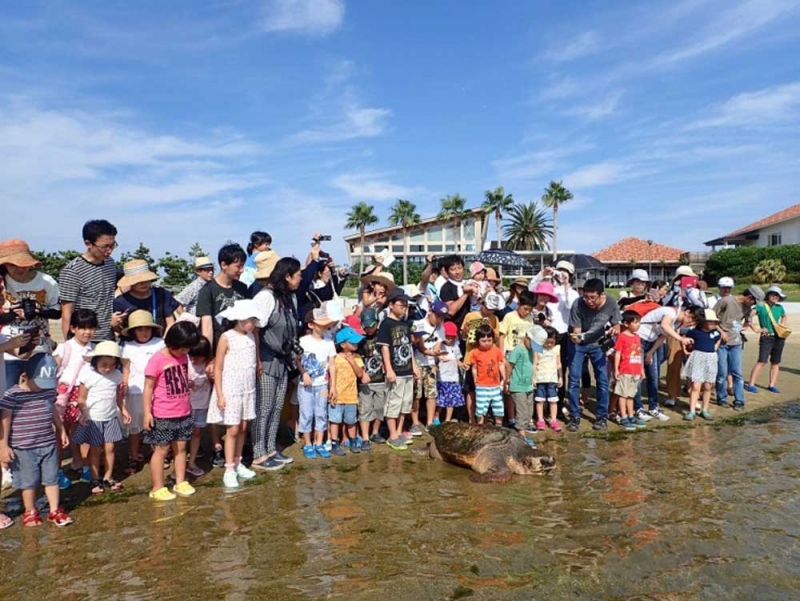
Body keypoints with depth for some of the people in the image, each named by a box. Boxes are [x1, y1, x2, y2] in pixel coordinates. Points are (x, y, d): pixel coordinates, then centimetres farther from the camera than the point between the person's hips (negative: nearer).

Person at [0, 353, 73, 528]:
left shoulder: (49, 391, -1)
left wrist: (61, 430, 22)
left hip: (48, 444, 4)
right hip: (24, 448, -4)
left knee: (52, 478, 11)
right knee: (29, 481, 10)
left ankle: (54, 510, 23)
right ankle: (30, 511, 30)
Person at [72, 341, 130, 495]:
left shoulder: (117, 375, -2)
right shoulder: (88, 375, -13)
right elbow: (81, 398, -9)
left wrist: (123, 410, 4)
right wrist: (84, 413, -22)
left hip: (111, 418, 3)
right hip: (93, 419, -3)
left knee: (109, 448, 5)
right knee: (95, 449, 6)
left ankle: (108, 478, 18)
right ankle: (95, 480, 18)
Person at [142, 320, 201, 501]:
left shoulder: (183, 357, 6)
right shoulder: (157, 360, -16)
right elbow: (148, 388, -13)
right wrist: (147, 412, -16)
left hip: (183, 413, 6)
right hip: (163, 416, -6)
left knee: (181, 448, 13)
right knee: (161, 450, 4)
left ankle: (180, 483, 24)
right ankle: (158, 488, 14)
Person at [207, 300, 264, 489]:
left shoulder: (251, 336, 4)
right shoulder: (226, 338, -12)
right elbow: (218, 368, -11)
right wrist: (220, 394, -13)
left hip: (248, 390, 5)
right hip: (230, 390, -5)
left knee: (243, 428, 11)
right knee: (232, 430, -2)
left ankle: (238, 463, 25)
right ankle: (229, 470, 7)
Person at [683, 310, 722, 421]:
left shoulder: (716, 333, 1)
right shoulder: (695, 331, -9)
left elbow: (719, 340, 24)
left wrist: (714, 349, 11)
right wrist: (686, 350, -1)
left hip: (711, 359, 4)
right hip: (697, 358, -4)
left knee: (707, 387, 10)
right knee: (695, 386, -7)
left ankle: (705, 410, 21)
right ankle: (691, 411, -3)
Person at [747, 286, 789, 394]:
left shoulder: (780, 307, 10)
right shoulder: (760, 306, -5)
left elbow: (784, 317, 30)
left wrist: (783, 324, 12)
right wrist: (756, 329, -22)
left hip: (779, 337, 5)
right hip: (766, 337, -5)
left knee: (775, 362, 8)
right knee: (762, 361, -11)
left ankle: (772, 385, 16)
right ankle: (751, 384, -10)